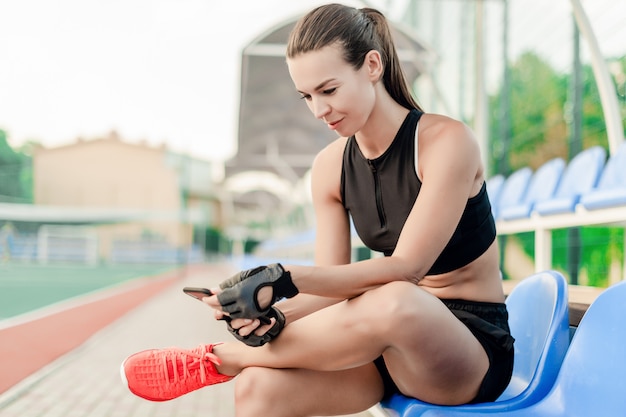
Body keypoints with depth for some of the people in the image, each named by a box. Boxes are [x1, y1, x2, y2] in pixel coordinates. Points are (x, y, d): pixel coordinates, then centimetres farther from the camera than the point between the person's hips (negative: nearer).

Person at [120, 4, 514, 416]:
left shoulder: (446, 141, -15)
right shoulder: (331, 167, 2)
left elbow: (405, 267, -23)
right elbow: (335, 286, 0)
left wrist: (285, 277, -32)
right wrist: (276, 316, -21)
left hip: (474, 343, -4)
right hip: (393, 337, 4)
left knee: (394, 302, -39)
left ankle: (217, 359, -18)